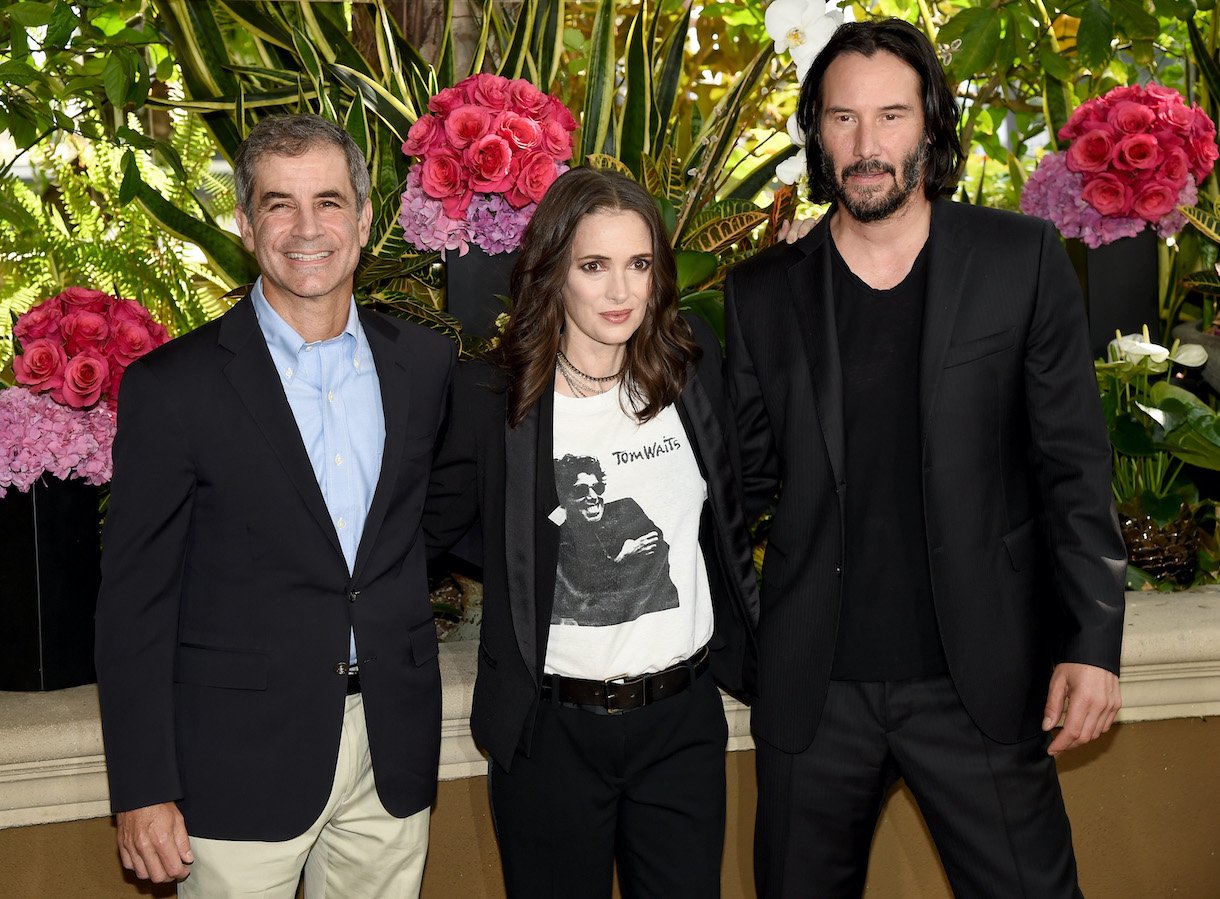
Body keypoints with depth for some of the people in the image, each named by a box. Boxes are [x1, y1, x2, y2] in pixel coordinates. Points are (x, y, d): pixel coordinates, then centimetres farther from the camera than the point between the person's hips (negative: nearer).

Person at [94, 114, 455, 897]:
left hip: (393, 756, 4)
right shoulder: (172, 386, -8)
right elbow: (135, 598, -7)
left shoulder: (425, 362, 3)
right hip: (242, 765, -3)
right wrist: (143, 791, -9)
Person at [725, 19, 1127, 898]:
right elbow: (750, 476, 6)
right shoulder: (763, 293, 4)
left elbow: (1073, 464, -1)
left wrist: (1093, 640, -6)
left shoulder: (1021, 259, -1)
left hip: (980, 682, -1)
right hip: (814, 685, 2)